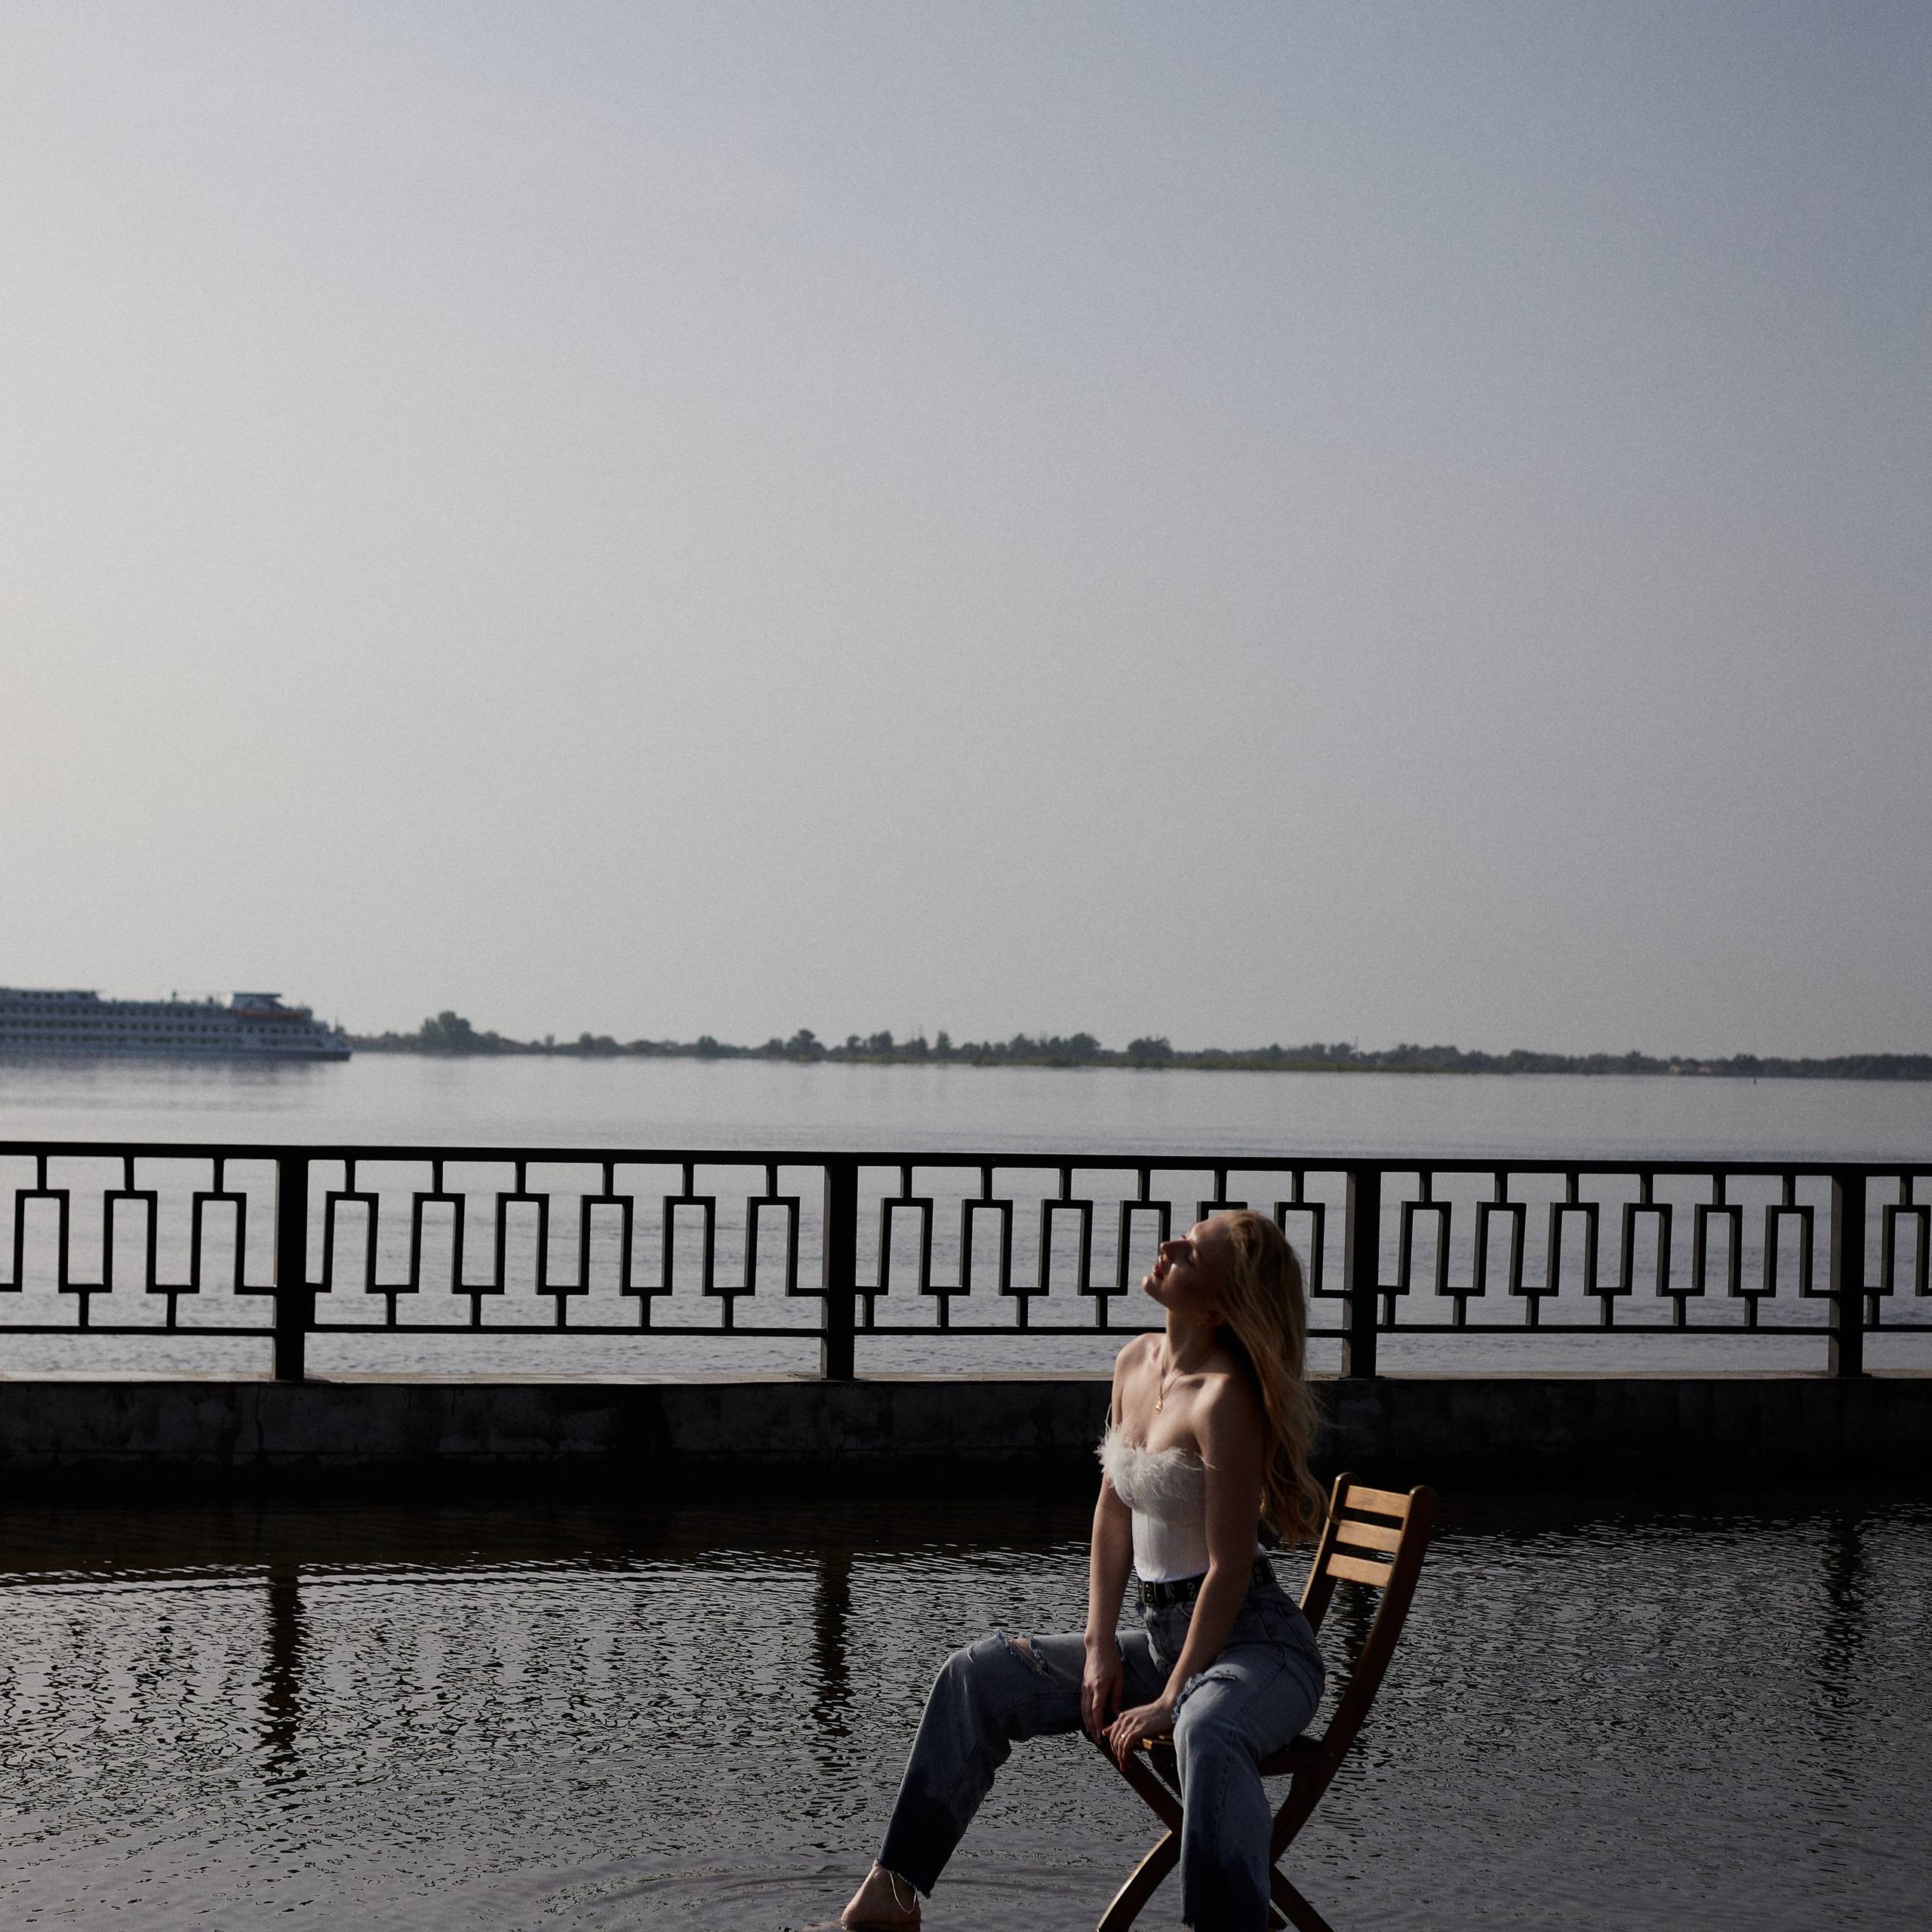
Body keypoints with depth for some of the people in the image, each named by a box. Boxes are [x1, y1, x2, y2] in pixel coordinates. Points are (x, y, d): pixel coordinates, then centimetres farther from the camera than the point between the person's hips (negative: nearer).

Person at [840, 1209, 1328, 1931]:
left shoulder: (1224, 1398, -21)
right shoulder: (1137, 1363, 4)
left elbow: (1229, 1568, -20)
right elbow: (1113, 1514, 11)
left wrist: (1170, 1700, -18)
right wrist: (1099, 1650, 3)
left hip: (1254, 1640, -8)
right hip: (1161, 1632, 8)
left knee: (1207, 1732, -41)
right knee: (977, 1675, 3)